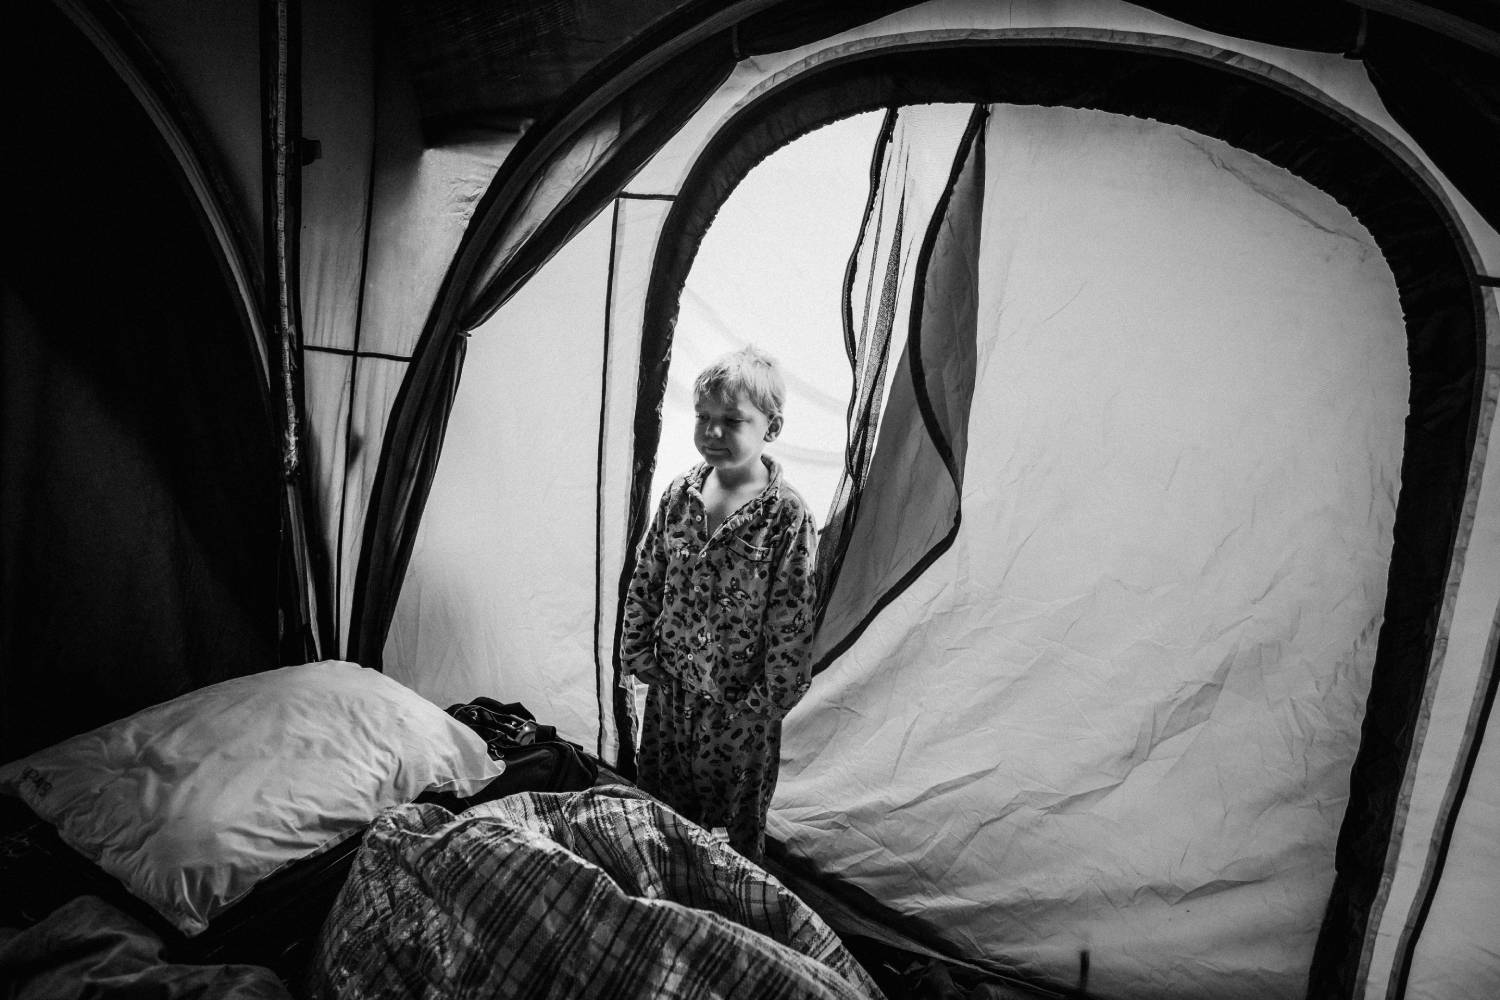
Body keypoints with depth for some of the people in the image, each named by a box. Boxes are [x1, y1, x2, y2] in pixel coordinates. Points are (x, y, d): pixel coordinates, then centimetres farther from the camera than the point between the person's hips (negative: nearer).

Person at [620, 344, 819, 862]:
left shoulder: (787, 515, -19)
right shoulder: (680, 494, -4)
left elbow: (791, 619, -16)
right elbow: (645, 579, 6)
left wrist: (769, 699, -13)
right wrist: (638, 653, 5)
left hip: (739, 702, -5)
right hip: (670, 685, 5)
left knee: (736, 826, 15)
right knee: (657, 805, 24)